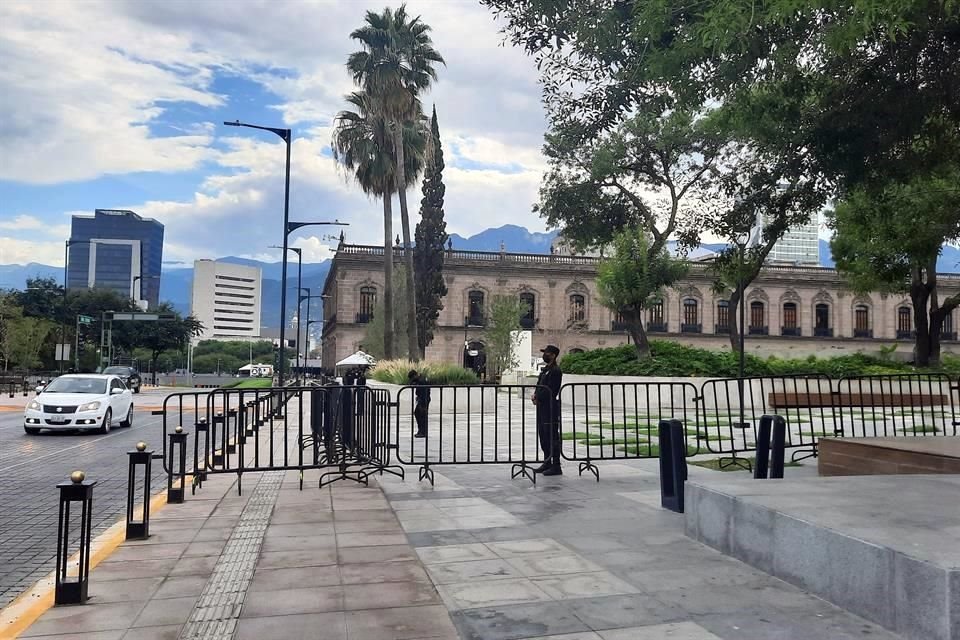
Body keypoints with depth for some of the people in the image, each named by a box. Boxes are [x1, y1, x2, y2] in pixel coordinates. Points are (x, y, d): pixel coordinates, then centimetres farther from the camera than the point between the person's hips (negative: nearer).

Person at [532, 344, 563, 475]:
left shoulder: (555, 370, -14)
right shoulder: (545, 369, 17)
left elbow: (550, 391, -19)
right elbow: (539, 386, 21)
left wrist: (537, 398, -12)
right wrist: (535, 394, 1)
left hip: (551, 407, -10)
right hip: (542, 407, 10)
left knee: (552, 436, -6)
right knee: (543, 435, 15)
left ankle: (556, 466, -2)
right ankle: (547, 462, 25)